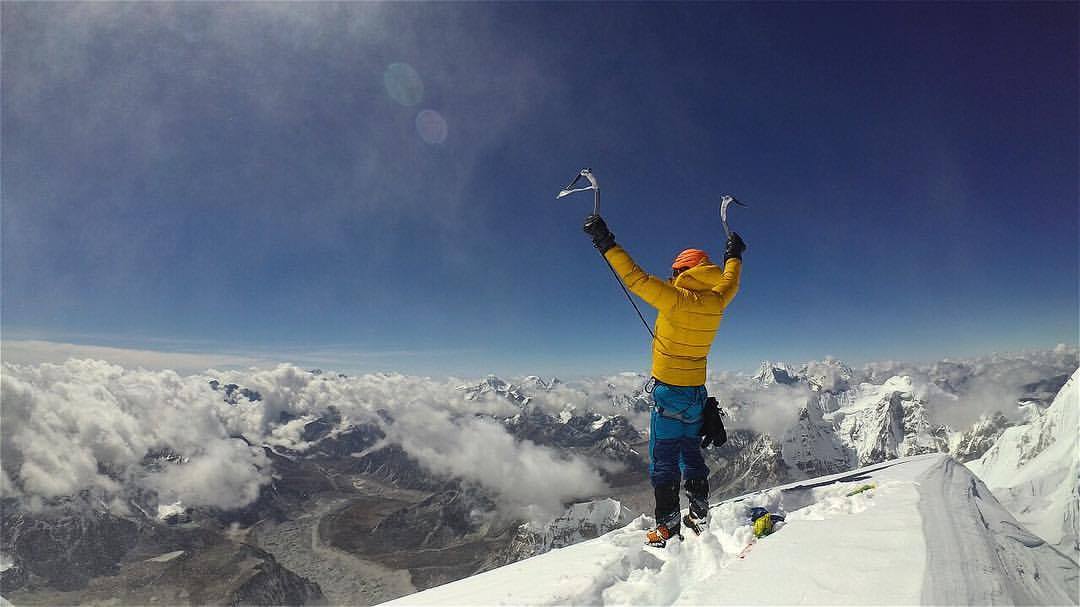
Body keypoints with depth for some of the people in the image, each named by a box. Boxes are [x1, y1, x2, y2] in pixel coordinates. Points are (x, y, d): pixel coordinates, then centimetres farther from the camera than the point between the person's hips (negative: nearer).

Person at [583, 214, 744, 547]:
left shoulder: (677, 299, -18)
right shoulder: (716, 302, 1)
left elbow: (637, 279, -24)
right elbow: (730, 281, 23)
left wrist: (606, 244, -20)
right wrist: (734, 254, 42)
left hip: (668, 390, -6)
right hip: (697, 391, 7)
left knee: (664, 459, 1)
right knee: (691, 453, 19)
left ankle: (667, 526, 5)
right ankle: (700, 515, 25)